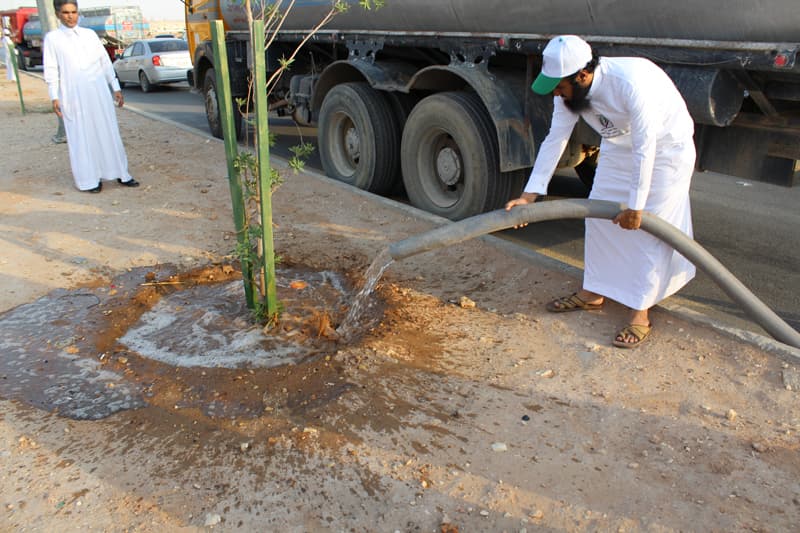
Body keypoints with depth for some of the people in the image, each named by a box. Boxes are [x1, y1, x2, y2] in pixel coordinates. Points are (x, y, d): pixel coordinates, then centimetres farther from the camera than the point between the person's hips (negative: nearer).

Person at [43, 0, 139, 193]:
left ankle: (120, 173, 15)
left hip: (99, 92, 3)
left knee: (109, 133, 6)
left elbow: (105, 62, 13)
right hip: (73, 95, -2)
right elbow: (51, 69, 1)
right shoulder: (52, 38, 4)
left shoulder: (90, 34, 10)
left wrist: (116, 88, 10)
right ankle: (88, 180, 6)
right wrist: (54, 97, -5)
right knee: (81, 137, 0)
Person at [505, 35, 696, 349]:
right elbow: (555, 139, -11)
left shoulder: (630, 83, -37)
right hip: (619, 145, 7)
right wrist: (530, 194, -15)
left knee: (648, 227, -8)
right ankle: (593, 293, 22)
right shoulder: (569, 90, -15)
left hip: (664, 146, -7)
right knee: (599, 214, 7)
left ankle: (640, 314, 1)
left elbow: (645, 148, -32)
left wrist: (635, 206, -26)